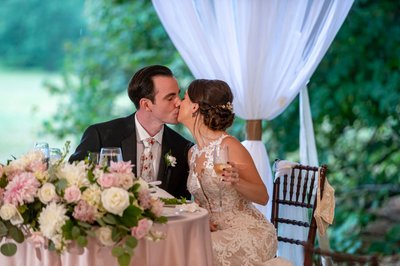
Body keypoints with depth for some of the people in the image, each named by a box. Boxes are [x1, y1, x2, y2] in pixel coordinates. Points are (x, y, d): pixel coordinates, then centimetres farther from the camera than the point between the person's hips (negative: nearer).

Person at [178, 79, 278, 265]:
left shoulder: (229, 146, -13)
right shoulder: (192, 154, 8)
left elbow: (263, 198, -9)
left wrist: (237, 182, -27)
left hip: (248, 233, -6)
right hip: (216, 233, 6)